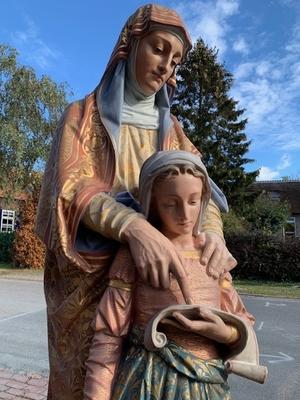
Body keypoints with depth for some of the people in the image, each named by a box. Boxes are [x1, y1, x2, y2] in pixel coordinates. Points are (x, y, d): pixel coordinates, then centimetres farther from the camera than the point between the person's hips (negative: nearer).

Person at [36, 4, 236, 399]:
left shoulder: (170, 129, 14)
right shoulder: (83, 115, 2)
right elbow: (72, 188, -13)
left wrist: (213, 230, -21)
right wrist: (136, 227, -32)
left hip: (152, 276, 3)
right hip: (92, 273, -3)